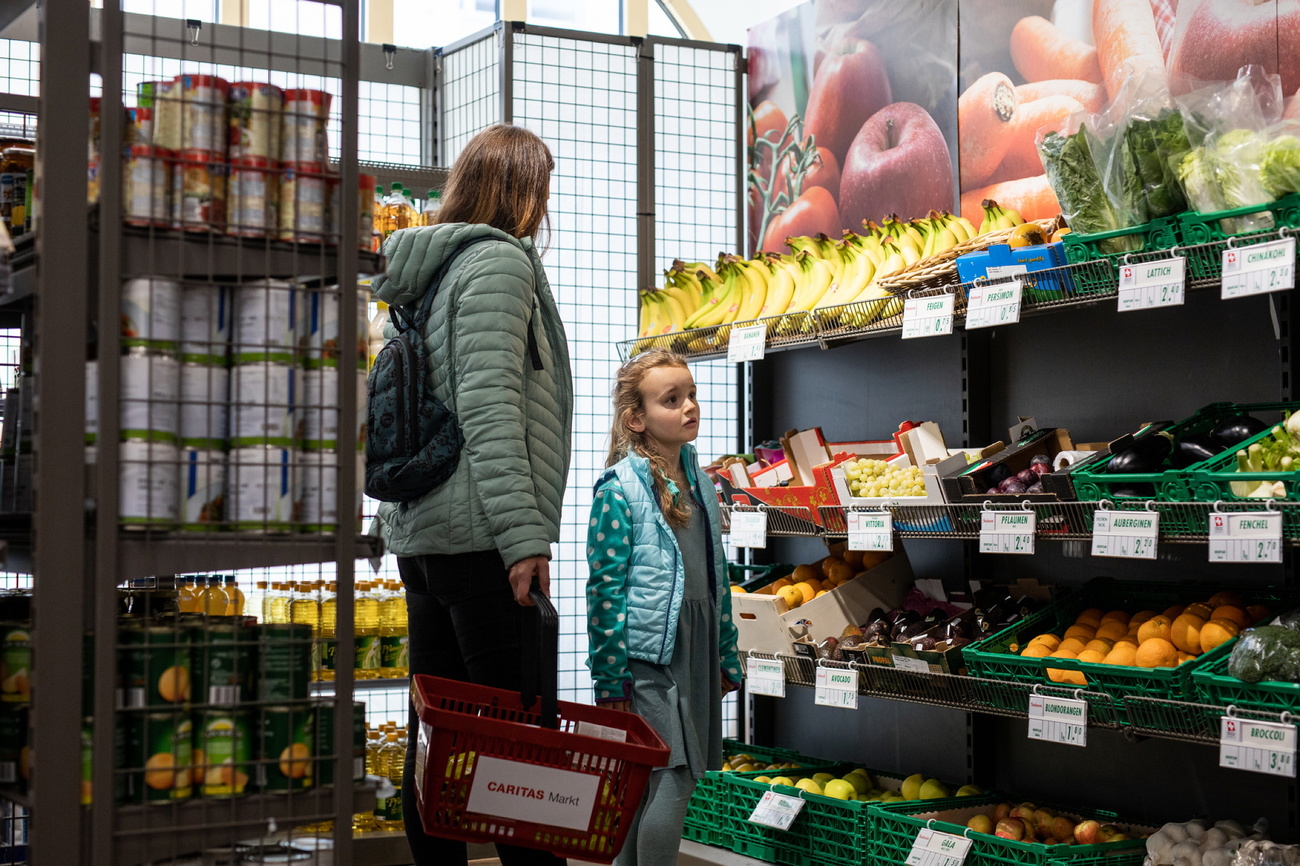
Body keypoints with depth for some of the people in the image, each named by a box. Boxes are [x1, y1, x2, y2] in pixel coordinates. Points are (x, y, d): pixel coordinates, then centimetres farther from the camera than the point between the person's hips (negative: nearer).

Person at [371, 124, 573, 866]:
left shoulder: (433, 268, 20)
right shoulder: (499, 260, -7)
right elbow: (489, 407, -17)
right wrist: (523, 536, -20)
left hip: (421, 529, 9)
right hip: (480, 534, -9)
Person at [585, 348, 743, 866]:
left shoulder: (700, 485, 12)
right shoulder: (619, 489, -9)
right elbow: (604, 588, -11)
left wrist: (726, 659, 16)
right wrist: (611, 680, -13)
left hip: (696, 655, 7)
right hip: (647, 657, -7)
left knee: (644, 790, 11)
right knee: (672, 784, -10)